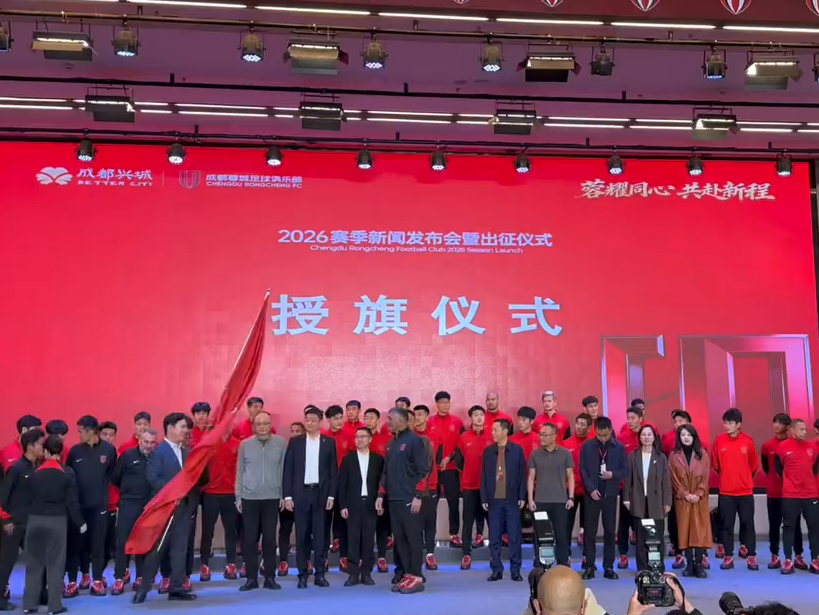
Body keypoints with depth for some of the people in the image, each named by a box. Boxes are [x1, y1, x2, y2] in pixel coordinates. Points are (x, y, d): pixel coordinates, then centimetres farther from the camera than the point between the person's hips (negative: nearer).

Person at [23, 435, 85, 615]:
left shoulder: (35, 472, 3)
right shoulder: (67, 473, -5)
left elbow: (30, 498, 4)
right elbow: (72, 501, -5)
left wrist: (34, 515, 12)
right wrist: (80, 522, 4)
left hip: (35, 520, 3)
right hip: (57, 521, -3)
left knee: (34, 562, 12)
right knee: (55, 563, 4)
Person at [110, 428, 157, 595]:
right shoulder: (128, 455, -2)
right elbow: (115, 478, 4)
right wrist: (128, 489, 10)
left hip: (150, 506, 1)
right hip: (129, 504, -1)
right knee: (123, 540, -3)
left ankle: (140, 577, 17)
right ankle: (119, 579, 3)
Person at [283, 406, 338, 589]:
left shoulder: (329, 442, 4)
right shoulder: (295, 442, 4)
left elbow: (333, 470, 4)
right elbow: (288, 470, 3)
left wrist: (331, 495, -3)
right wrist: (287, 495, -4)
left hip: (321, 493, 0)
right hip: (301, 493, 0)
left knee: (321, 534, 2)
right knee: (302, 535, 4)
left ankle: (320, 574, 9)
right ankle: (302, 575, 10)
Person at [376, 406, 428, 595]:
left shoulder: (414, 440, -6)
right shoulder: (391, 443, 17)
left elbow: (423, 470, -11)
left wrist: (418, 496, -15)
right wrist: (381, 495, 14)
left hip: (409, 500, -7)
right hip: (393, 499, 7)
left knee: (413, 538, -3)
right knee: (399, 539, 8)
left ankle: (416, 577, 2)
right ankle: (405, 574, 15)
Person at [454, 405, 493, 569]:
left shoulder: (492, 436, 1)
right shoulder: (463, 438, 1)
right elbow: (458, 461, 6)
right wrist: (470, 471, 6)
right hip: (469, 485, 0)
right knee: (468, 520, 0)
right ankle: (466, 555, 2)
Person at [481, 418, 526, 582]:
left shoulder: (517, 450, 2)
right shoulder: (488, 451, 7)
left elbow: (522, 474, 1)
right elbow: (483, 476, 7)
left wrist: (522, 496, -4)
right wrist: (484, 498, 2)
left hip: (512, 500, -2)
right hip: (494, 500, 2)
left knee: (514, 537, 2)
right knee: (494, 538, 4)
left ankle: (515, 570, 11)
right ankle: (496, 570, 13)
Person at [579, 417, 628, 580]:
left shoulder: (619, 447, 2)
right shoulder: (587, 447, 0)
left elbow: (625, 469, 4)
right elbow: (583, 470, -2)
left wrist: (613, 475, -15)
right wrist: (591, 489, -12)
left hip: (610, 494, 1)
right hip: (592, 494, -1)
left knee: (610, 531, 5)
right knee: (590, 531, 1)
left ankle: (609, 567, 13)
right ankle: (589, 566, 8)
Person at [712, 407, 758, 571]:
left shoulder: (747, 441, -5)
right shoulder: (719, 440, -5)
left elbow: (753, 463, 9)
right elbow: (715, 463, 7)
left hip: (745, 491, 0)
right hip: (726, 491, 0)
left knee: (748, 524, 4)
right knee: (727, 525, 5)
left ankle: (751, 557, 14)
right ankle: (728, 557, 12)